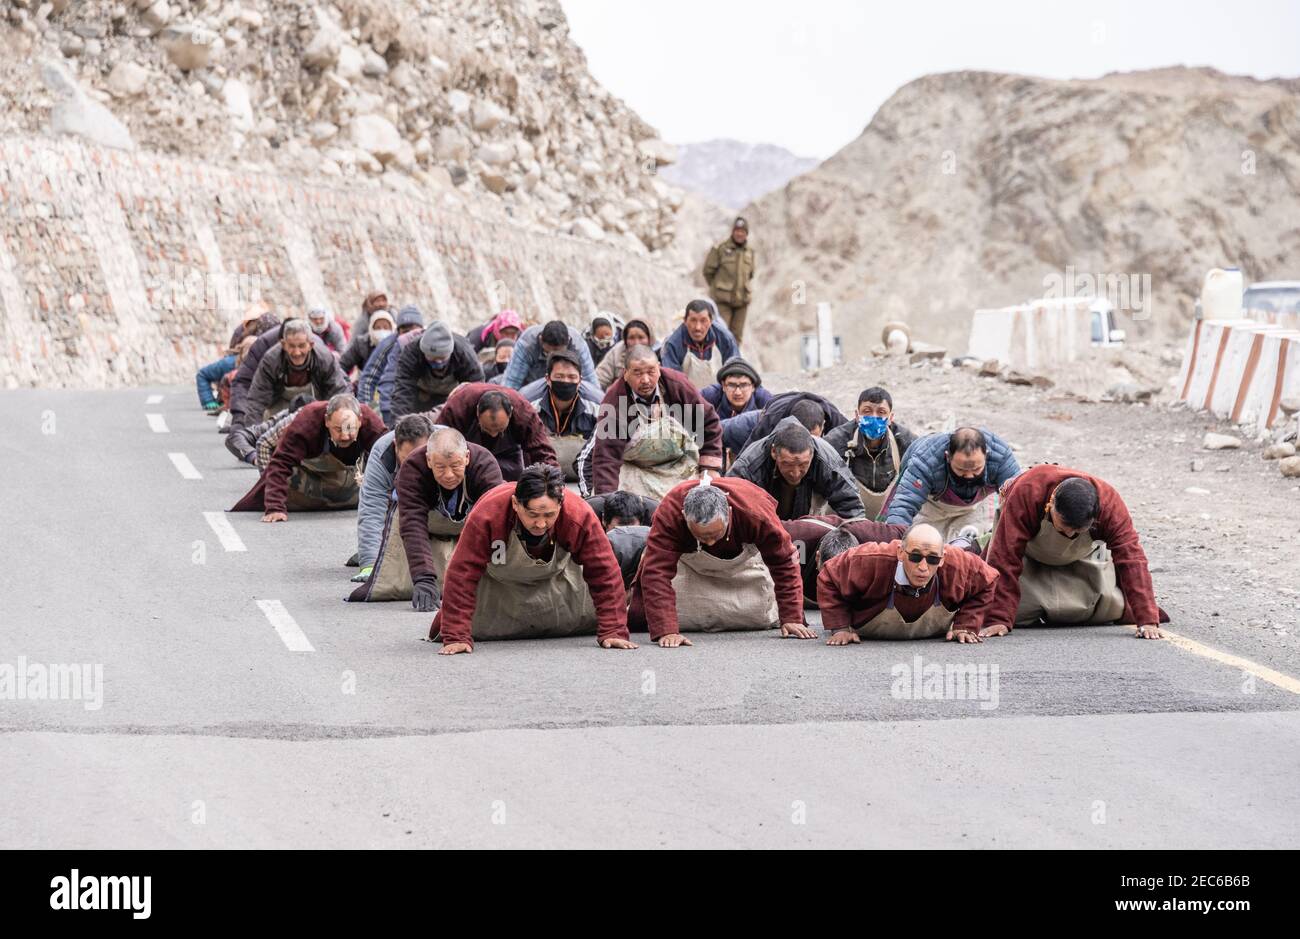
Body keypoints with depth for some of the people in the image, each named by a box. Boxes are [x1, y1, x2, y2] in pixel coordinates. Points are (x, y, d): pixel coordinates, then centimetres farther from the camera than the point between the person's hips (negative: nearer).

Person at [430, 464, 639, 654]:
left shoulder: (580, 515, -38)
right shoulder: (486, 515, -42)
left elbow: (604, 572, -29)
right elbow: (462, 573, -37)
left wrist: (613, 631, -31)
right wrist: (456, 637, -39)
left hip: (556, 580, 2)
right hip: (498, 584, -1)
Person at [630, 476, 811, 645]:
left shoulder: (756, 512, -41)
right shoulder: (668, 513, -44)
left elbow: (783, 562, -27)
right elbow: (657, 572, -44)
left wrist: (791, 619, -27)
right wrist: (666, 631, -53)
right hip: (689, 562, -1)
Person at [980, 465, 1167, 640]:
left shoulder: (1109, 503, -39)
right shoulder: (1026, 492, -44)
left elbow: (1132, 558, -39)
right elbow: (1005, 557, -41)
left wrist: (1147, 620, -46)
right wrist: (997, 620, -43)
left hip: (1083, 556, 1)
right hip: (1030, 555, -1)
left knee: (1112, 607, -12)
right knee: (1017, 611, -14)